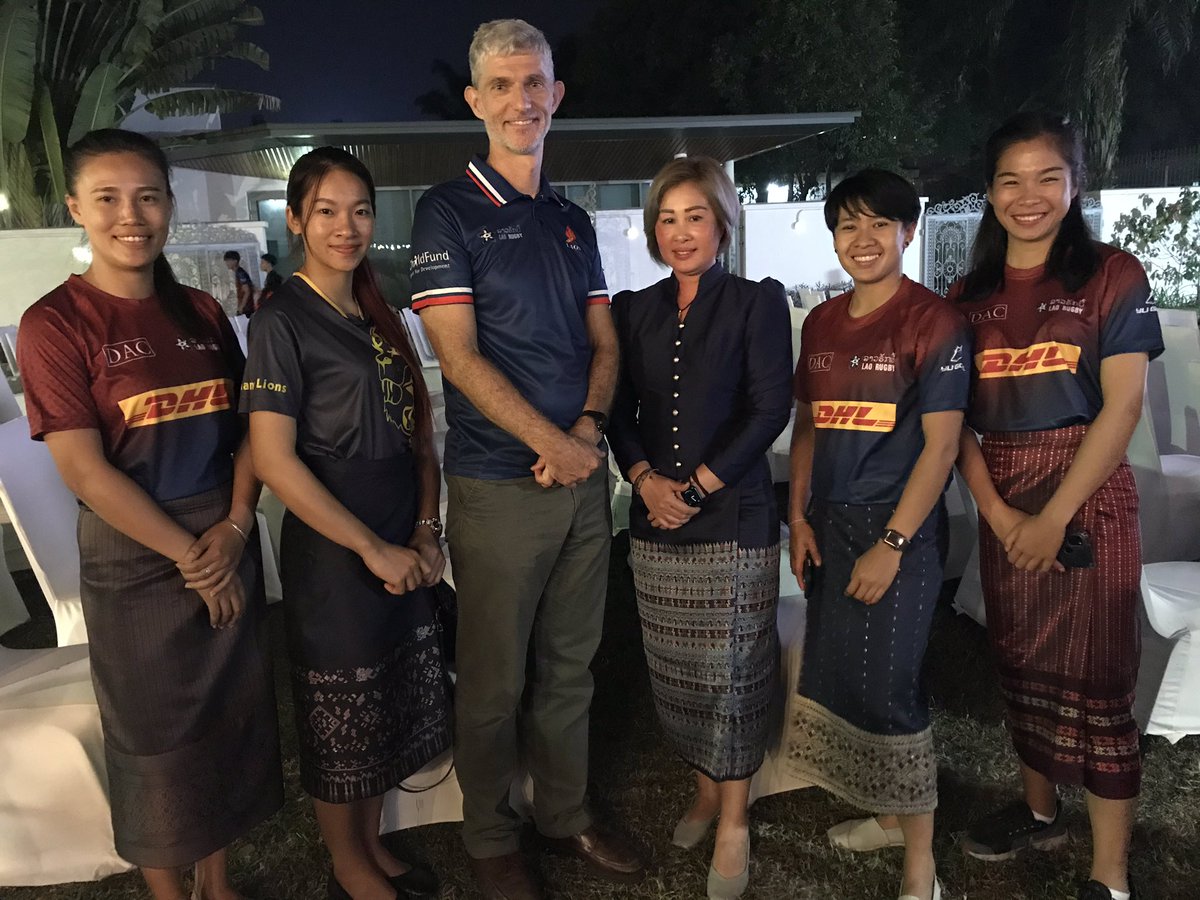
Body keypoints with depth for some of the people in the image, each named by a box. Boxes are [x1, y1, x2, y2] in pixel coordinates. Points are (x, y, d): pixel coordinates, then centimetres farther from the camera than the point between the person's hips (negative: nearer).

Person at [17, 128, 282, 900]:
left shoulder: (203, 312, 6)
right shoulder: (56, 323, -9)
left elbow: (247, 426, 5)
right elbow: (85, 470, -14)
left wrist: (235, 526, -9)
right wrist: (187, 556, -13)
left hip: (229, 547, 5)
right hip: (136, 562, -4)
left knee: (231, 718, 15)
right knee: (157, 738, 12)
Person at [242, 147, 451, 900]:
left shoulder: (382, 318, 10)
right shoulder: (283, 322, -11)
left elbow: (419, 435, 11)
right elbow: (274, 458, -17)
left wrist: (426, 532, -2)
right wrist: (374, 548, -17)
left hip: (404, 552, 7)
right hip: (333, 556, -7)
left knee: (395, 708, 18)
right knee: (342, 720, 10)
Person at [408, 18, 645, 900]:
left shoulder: (573, 221, 14)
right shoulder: (449, 212, -4)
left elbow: (604, 344, 12)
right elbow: (461, 357, -12)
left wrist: (590, 426, -7)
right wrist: (554, 443, -16)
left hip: (584, 478, 5)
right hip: (498, 486, -5)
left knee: (570, 664, 16)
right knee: (495, 679, 7)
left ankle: (567, 813, 34)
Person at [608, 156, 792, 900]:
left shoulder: (758, 302, 0)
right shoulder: (635, 309, 11)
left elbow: (771, 408, -8)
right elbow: (619, 410, 8)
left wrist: (698, 487, -13)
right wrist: (643, 478, -9)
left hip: (734, 517, -4)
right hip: (655, 520, 4)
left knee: (733, 673, 2)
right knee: (676, 674, 11)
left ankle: (734, 823, 19)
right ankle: (706, 792, 33)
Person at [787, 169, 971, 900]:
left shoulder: (934, 321, -10)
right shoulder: (821, 324, 9)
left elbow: (942, 444, -13)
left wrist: (891, 544, -16)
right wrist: (799, 518, 6)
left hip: (901, 530, -6)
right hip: (831, 525, 7)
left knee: (889, 688, -3)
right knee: (839, 673, 14)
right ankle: (889, 816, 35)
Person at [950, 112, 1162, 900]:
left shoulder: (1113, 276, -3)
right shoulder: (970, 296, 8)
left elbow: (1123, 407, -10)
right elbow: (957, 420, 3)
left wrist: (1055, 517, -16)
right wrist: (999, 514, -10)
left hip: (1088, 501, -4)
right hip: (1001, 507, 4)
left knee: (1096, 683, -1)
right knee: (1022, 665, 15)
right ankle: (1040, 810, 35)